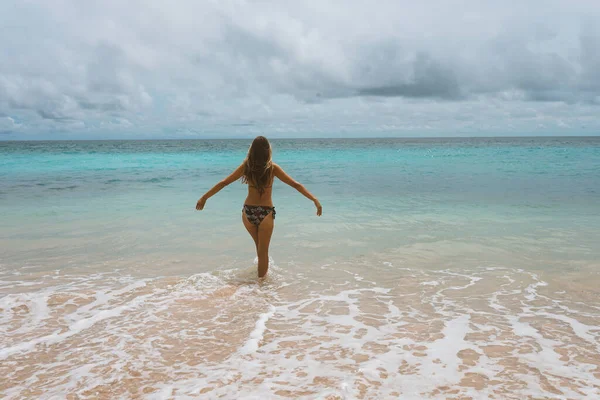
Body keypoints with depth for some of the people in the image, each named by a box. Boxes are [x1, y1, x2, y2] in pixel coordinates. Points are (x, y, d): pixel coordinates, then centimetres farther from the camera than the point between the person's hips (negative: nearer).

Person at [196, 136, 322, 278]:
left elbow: (223, 183, 0)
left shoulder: (246, 166, -5)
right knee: (263, 251, 11)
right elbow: (295, 184, -12)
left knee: (259, 245, 27)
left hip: (248, 212, 3)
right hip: (266, 213, -3)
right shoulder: (272, 167, -11)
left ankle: (263, 269, 46)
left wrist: (204, 197, 9)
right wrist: (315, 200, -9)